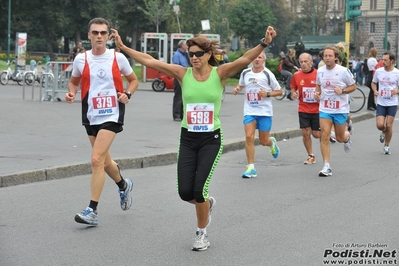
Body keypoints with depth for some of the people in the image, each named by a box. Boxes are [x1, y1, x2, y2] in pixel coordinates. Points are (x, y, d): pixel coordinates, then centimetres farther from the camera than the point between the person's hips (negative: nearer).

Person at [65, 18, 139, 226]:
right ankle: (124, 185, 48)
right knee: (104, 161, 16)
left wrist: (127, 94, -11)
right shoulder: (81, 59, 2)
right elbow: (73, 81, 17)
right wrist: (71, 93, -5)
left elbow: (133, 80, 9)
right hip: (91, 115, 4)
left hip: (111, 115, -4)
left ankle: (92, 210, -13)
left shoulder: (118, 58, -4)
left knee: (97, 159, -17)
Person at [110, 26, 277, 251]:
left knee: (199, 189, -10)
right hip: (188, 139, 3)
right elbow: (150, 61, -4)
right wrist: (122, 46, -8)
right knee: (185, 192, -3)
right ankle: (207, 203, 34)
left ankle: (203, 233, 16)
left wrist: (264, 43, -37)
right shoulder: (183, 73, -1)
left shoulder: (220, 73, -7)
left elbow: (246, 59, -22)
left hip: (211, 139, -3)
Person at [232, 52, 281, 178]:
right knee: (249, 137, -14)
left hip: (265, 111, -2)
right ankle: (251, 168, -8)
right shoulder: (245, 73, 4)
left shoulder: (268, 74, -6)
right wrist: (237, 89, 1)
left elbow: (279, 91, 1)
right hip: (249, 111, 2)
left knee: (264, 141, 5)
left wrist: (267, 94, -16)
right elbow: (241, 84, 24)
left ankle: (272, 142, 44)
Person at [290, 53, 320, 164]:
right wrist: (293, 94, -10)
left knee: (316, 134, 2)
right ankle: (311, 156, 14)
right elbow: (293, 89, 12)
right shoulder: (296, 75, -1)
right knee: (305, 133, -2)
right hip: (303, 109, 2)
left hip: (317, 109, -2)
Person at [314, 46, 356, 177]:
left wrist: (342, 90, -19)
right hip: (325, 108, 2)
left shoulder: (343, 71, -10)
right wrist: (317, 93, -1)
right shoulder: (320, 71, 1)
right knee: (324, 136, -10)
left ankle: (347, 136, 48)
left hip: (340, 109, -2)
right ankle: (327, 166, -6)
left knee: (340, 138, 8)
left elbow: (353, 86, -1)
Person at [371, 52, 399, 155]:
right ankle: (383, 133, 28)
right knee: (380, 125, -9)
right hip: (381, 103, 2)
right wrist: (375, 90, -5)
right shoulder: (378, 71, -1)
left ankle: (386, 146, 18)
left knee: (388, 126, -1)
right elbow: (373, 83, 14)